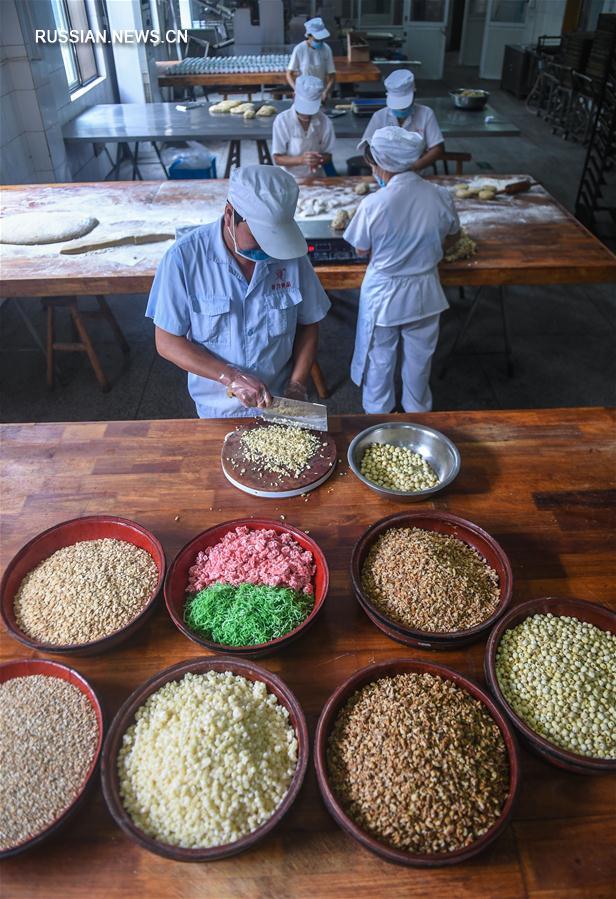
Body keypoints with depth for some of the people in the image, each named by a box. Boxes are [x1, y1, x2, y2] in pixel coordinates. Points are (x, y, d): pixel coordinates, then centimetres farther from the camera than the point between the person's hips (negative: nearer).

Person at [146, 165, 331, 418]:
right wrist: (232, 378, -25)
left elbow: (308, 324, -2)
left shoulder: (289, 252, -14)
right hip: (217, 410, -1)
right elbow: (167, 342, -16)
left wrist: (296, 387, -13)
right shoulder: (184, 257, -20)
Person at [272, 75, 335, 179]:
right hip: (290, 178, -2)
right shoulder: (282, 120, -11)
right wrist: (301, 159, -27)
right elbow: (277, 158, -10)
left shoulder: (324, 122, -6)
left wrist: (318, 160, -21)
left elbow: (328, 155, 3)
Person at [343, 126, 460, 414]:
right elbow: (452, 237, 4)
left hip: (383, 295, -3)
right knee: (419, 357, 23)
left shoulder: (373, 205, -24)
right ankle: (417, 409, 44)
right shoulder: (440, 197, -14)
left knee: (380, 358, 20)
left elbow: (361, 249, -9)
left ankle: (379, 412, 40)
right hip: (424, 293, 3)